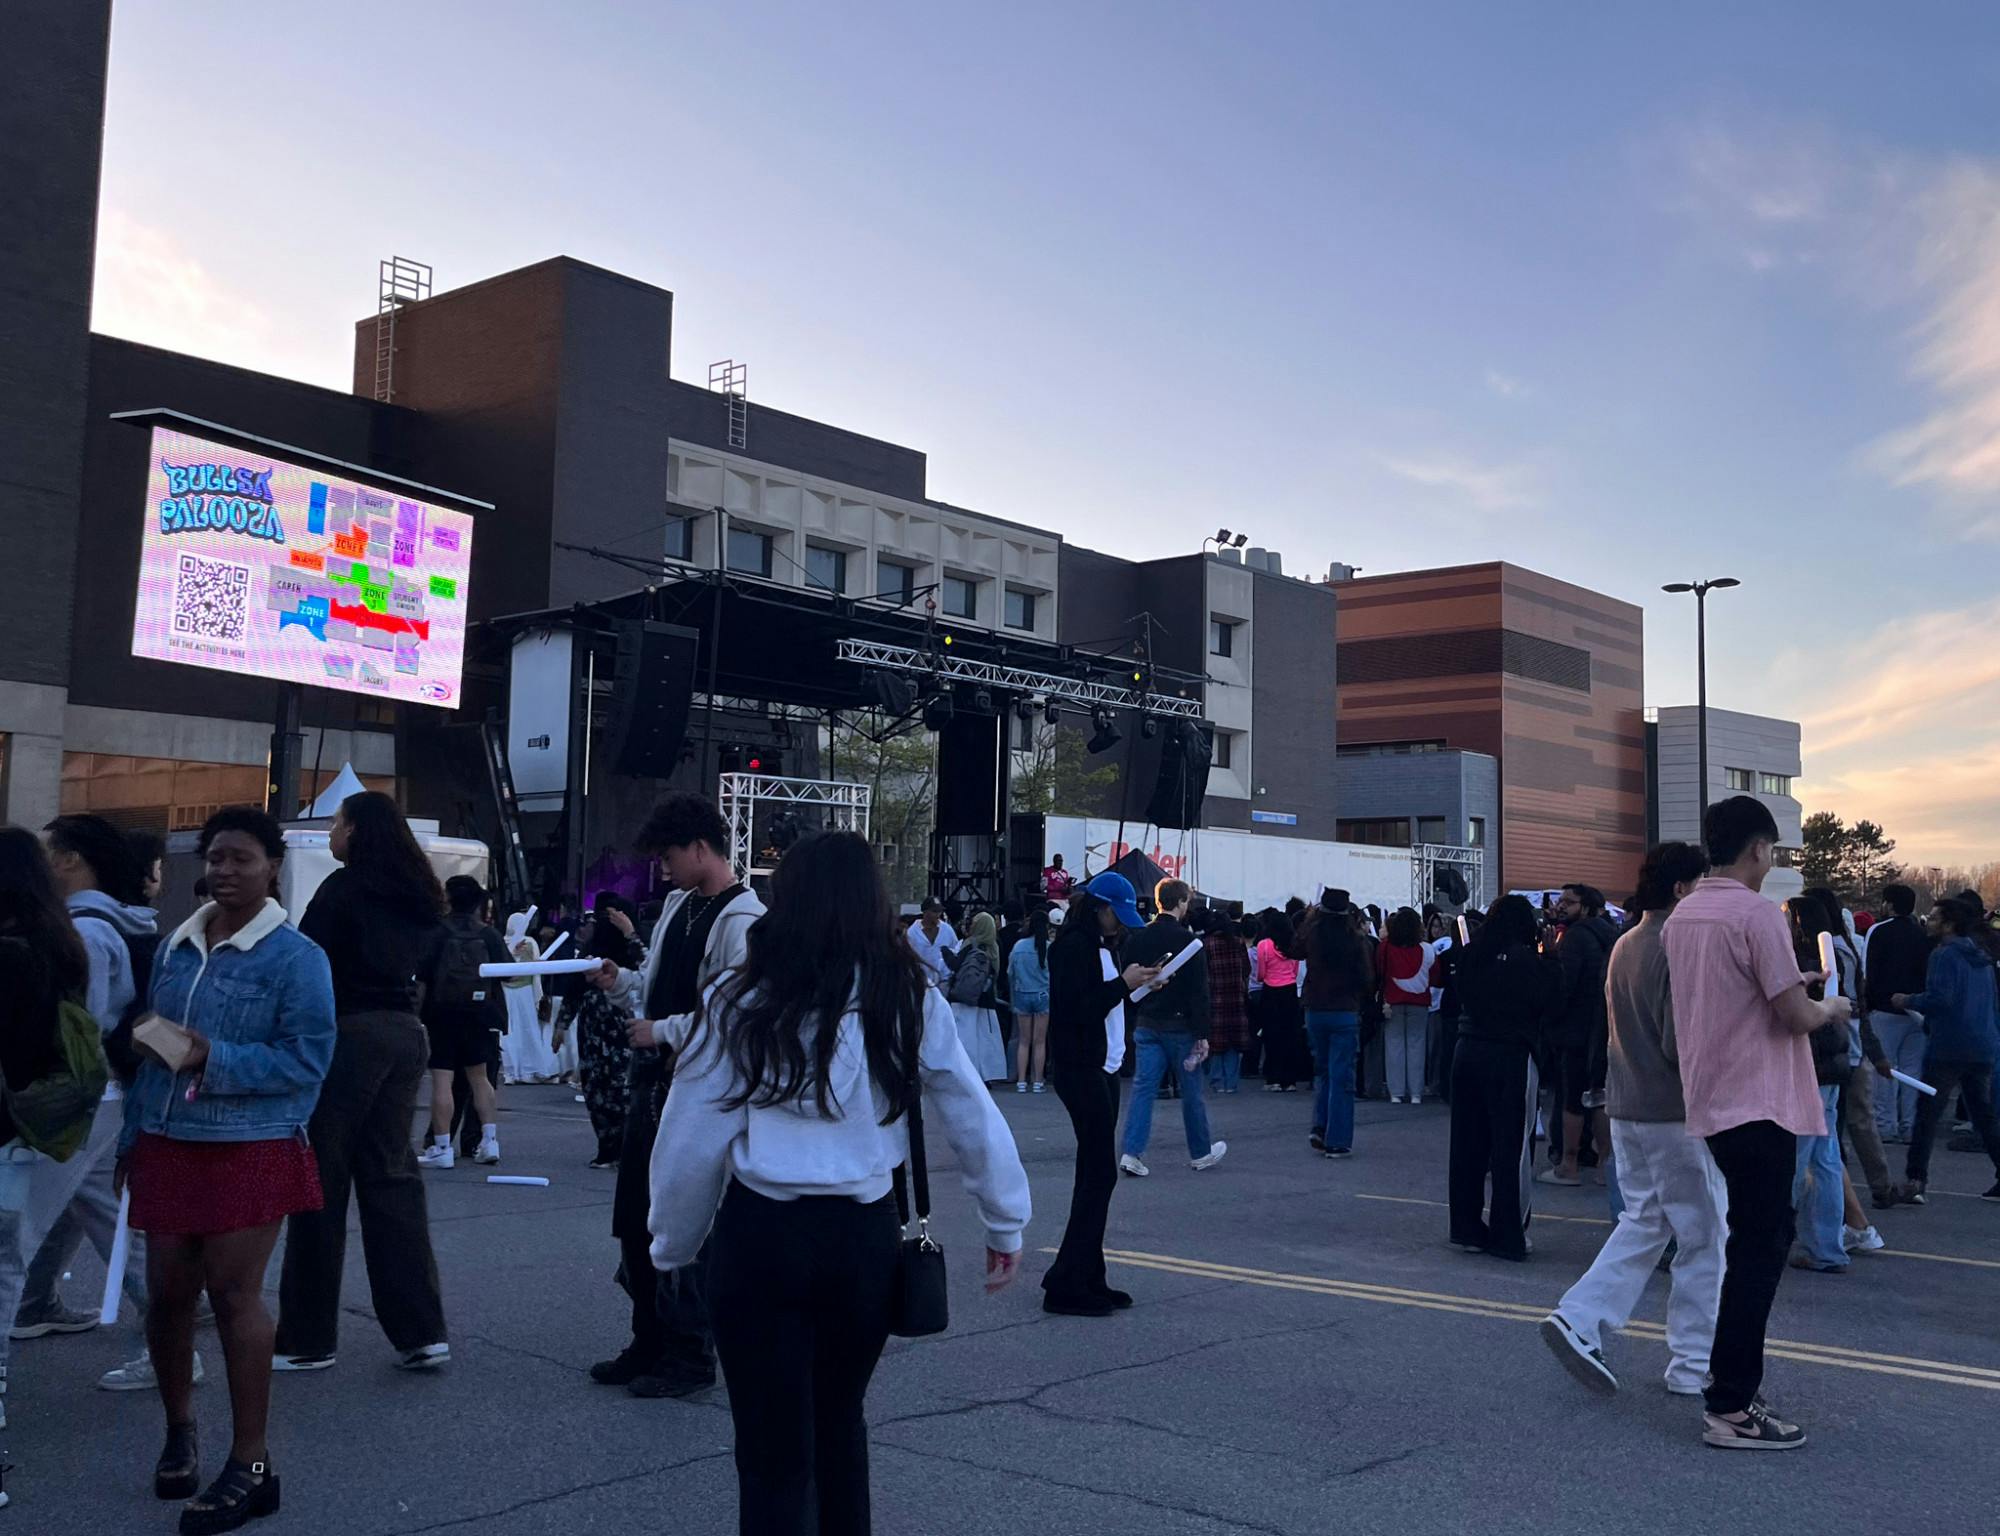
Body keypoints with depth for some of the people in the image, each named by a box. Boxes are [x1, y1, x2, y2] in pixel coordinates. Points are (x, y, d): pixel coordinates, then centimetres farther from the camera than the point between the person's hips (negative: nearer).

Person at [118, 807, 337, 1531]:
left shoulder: (295, 957, -9)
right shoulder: (175, 947, 10)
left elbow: (307, 1060, -13)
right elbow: (152, 1051, 17)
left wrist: (212, 1058, -21)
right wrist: (130, 1139, 17)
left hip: (250, 1151, -5)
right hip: (168, 1145, 6)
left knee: (234, 1295, -4)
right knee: (166, 1294, 9)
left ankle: (251, 1464, 7)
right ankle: (179, 1430, 33)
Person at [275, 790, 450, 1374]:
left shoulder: (344, 887, -9)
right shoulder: (418, 896, 13)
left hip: (348, 1032, -7)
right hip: (406, 1033, 7)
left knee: (322, 1180, 2)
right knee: (392, 1176, 10)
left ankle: (307, 1337, 9)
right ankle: (420, 1332, 8)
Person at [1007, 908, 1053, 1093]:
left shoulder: (1018, 946, -1)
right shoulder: (1049, 947, -10)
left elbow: (1010, 973, 4)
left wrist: (1013, 999, 13)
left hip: (1022, 995, 2)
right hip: (1042, 995, -2)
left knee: (1023, 1041, 9)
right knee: (1040, 1041, 5)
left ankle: (1021, 1081, 7)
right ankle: (1038, 1081, 6)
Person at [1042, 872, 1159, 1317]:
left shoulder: (1104, 946, 18)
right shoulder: (1074, 946, -13)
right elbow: (1077, 1009, -21)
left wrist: (1137, 983, 3)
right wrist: (1125, 983, -18)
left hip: (1103, 1069, 10)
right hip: (1080, 1070, -10)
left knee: (1095, 1174, 11)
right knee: (1099, 1174, -8)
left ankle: (1086, 1279, 17)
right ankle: (1067, 1285, -3)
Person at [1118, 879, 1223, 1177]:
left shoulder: (1137, 939, 3)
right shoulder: (1188, 940, -12)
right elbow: (1199, 992, -14)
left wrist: (1133, 1025, 15)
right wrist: (1202, 1035, -11)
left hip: (1146, 1026, 4)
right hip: (1179, 1025, -4)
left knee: (1143, 1087, 3)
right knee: (1191, 1091, 9)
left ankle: (1132, 1152, -8)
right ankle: (1201, 1153, 22)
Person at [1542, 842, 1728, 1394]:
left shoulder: (1624, 946, 9)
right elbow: (1681, 1043, -23)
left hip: (1626, 1109, 8)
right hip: (1675, 1113, -8)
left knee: (1642, 1223, 16)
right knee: (1702, 1238, 5)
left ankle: (1579, 1320, 3)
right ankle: (1692, 1364, 12)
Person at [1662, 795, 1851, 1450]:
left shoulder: (1682, 916, 10)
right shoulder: (1756, 914, -16)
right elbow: (1795, 1015, -18)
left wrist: (1788, 987, 23)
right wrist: (1831, 1008, 2)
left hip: (1712, 1099, 9)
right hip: (1758, 1104, -9)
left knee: (1759, 1237, 20)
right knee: (1759, 1249, -4)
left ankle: (1733, 1373, 27)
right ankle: (1731, 1408, -2)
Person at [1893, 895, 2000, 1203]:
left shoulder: (1945, 955, -11)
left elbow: (1939, 999, -21)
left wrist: (1907, 1001, -5)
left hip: (1948, 1048, -8)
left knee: (1927, 1114, -4)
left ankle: (1916, 1180, -8)